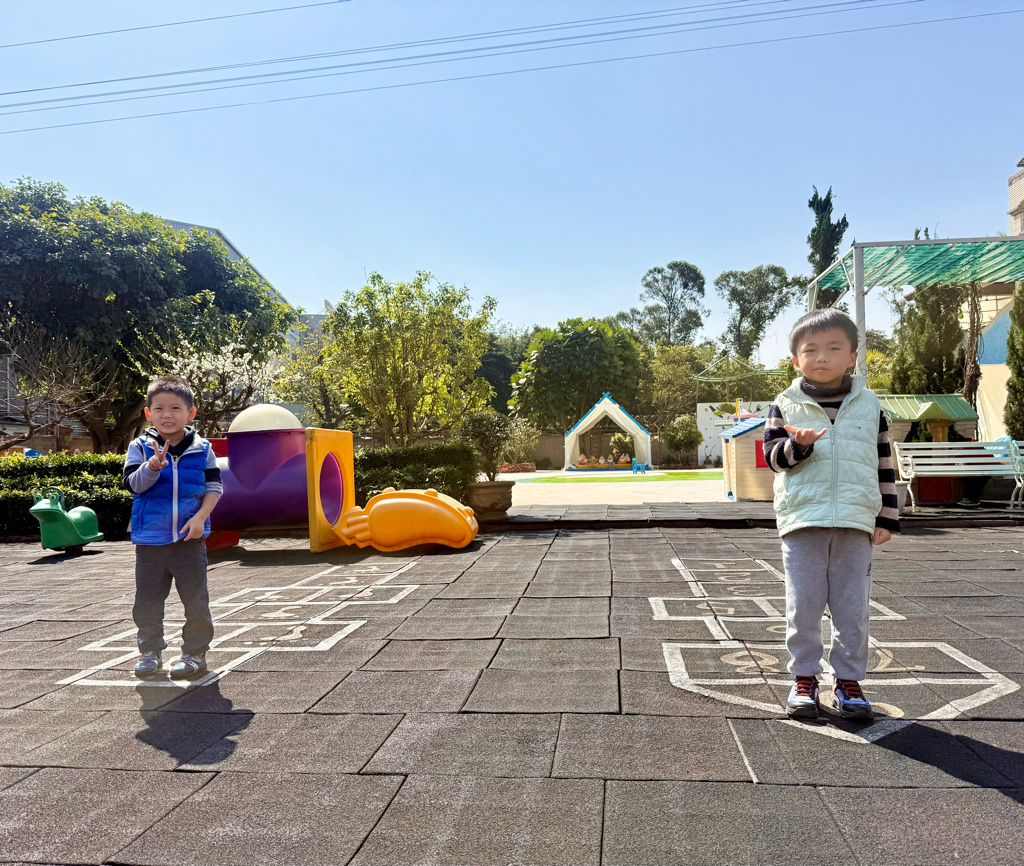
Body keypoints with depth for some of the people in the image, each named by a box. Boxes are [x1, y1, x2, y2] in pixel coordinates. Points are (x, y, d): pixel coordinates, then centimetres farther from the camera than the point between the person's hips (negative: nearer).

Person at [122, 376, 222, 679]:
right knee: (147, 599, 10)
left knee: (195, 598, 4)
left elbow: (214, 487, 1)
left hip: (190, 537, -1)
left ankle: (195, 652, 17)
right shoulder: (140, 447, 0)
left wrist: (200, 517, -12)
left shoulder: (202, 449, -1)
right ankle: (150, 651, 26)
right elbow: (135, 483, -10)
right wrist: (153, 465, -29)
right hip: (150, 538, 1)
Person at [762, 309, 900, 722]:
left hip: (855, 524, 1)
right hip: (802, 522, -1)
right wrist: (798, 444, -20)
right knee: (803, 607, 3)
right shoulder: (786, 405, 5)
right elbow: (773, 457, 1)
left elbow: (884, 466, 12)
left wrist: (887, 518, 9)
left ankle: (848, 681, 21)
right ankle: (804, 679, 16)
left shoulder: (869, 404, 9)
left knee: (853, 608, 6)